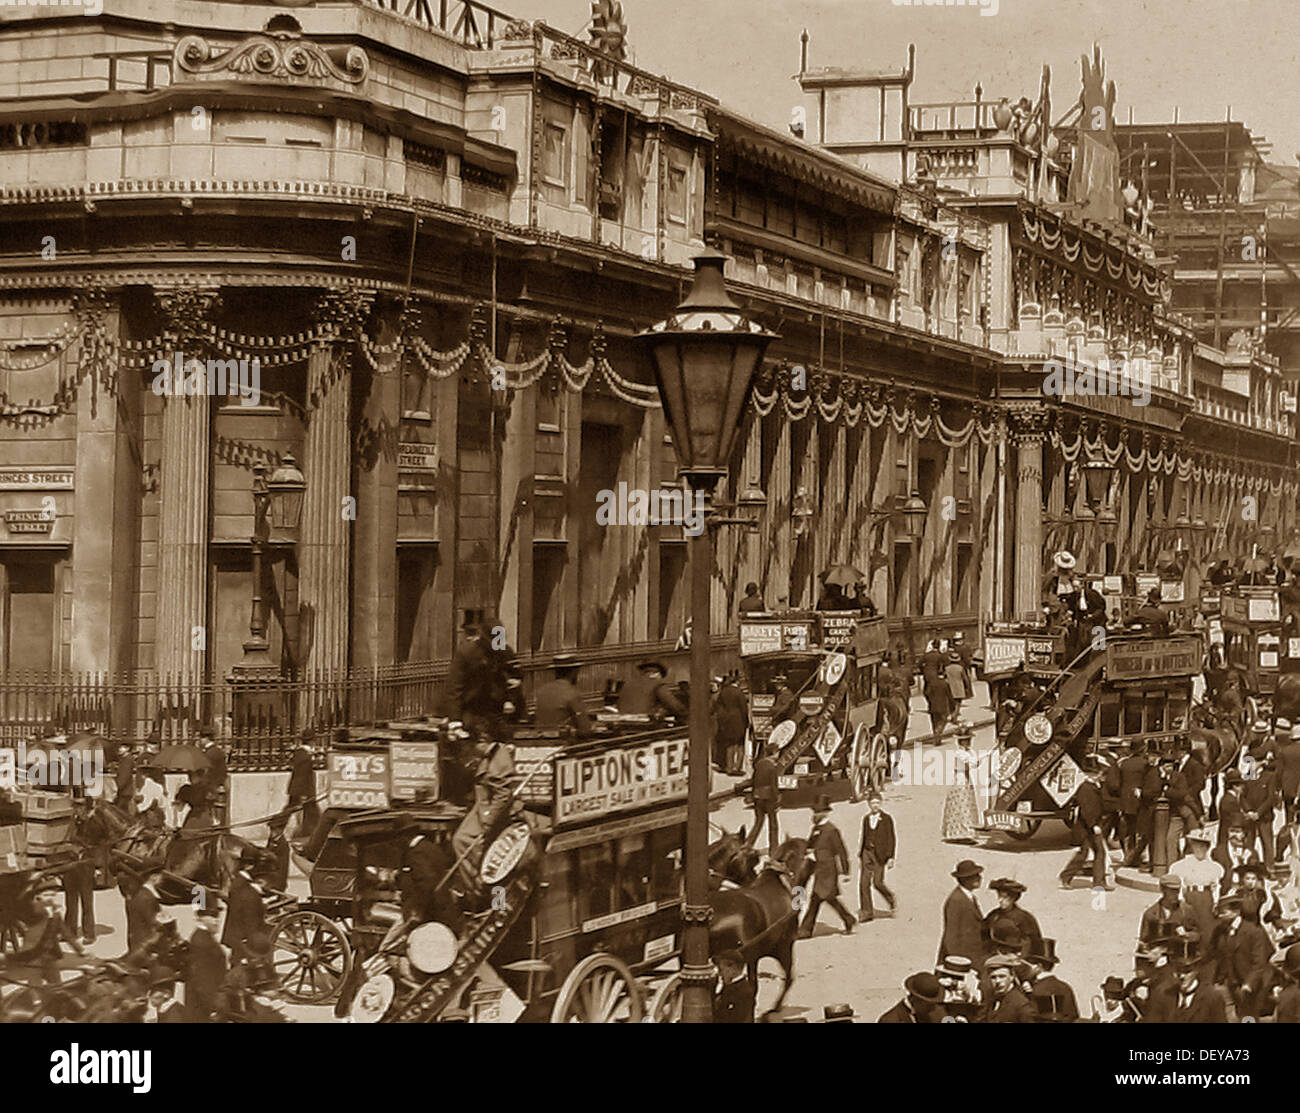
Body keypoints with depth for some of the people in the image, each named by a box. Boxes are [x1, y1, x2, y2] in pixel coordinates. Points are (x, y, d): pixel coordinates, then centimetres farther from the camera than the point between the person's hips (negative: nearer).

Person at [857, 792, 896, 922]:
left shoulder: (886, 819, -2)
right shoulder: (865, 818, 11)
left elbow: (892, 840, -3)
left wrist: (891, 857, -9)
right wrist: (859, 856, 16)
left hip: (880, 854, -4)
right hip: (867, 852, 4)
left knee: (877, 882, -10)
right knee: (863, 882, -4)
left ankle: (892, 899, 20)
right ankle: (866, 913, 2)